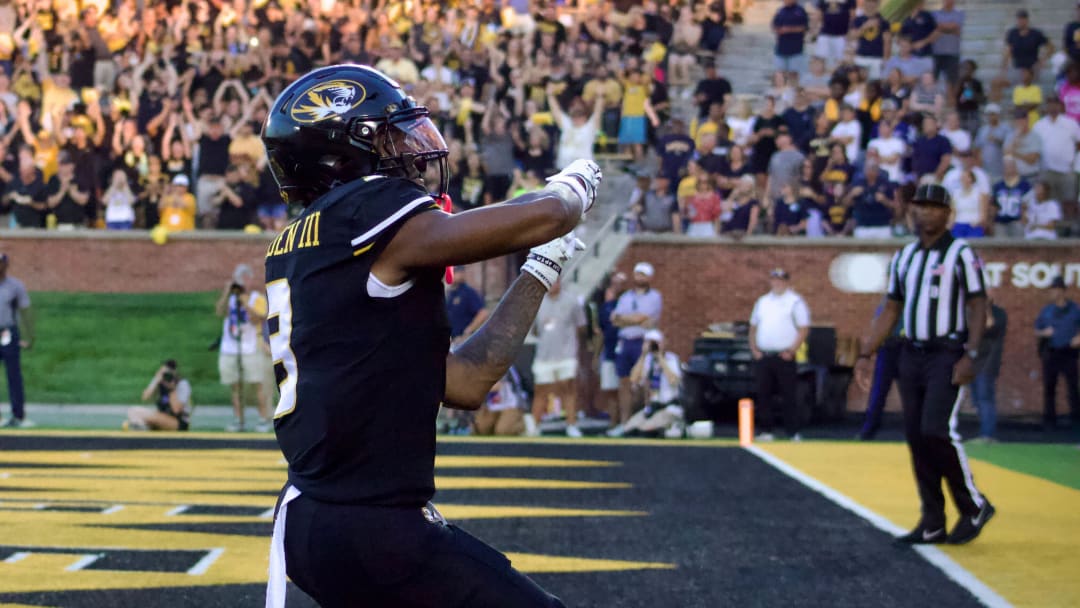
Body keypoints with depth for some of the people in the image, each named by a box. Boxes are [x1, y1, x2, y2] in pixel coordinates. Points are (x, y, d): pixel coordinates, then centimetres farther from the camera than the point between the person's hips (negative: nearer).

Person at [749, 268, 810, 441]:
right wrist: (754, 348, 7)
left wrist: (791, 351, -12)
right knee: (764, 394, 5)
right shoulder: (762, 302, 16)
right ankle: (766, 431, 12)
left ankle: (794, 433, -4)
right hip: (763, 356, 5)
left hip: (784, 357, -5)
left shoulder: (795, 302, 0)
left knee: (788, 396, -6)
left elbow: (804, 328, -5)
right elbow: (753, 327, 20)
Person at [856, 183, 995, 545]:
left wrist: (970, 355, -18)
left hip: (948, 354, -6)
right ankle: (933, 524, 10)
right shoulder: (903, 257, 15)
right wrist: (866, 354, 11)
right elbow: (890, 311, 18)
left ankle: (974, 507, 1)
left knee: (937, 430, -17)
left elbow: (977, 307, -8)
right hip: (911, 355, 6)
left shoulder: (961, 254, -3)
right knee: (917, 437, 4)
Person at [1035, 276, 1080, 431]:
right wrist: (1044, 332, -8)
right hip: (1050, 353, 2)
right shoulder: (1046, 310, 8)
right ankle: (1049, 420, 9)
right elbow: (1036, 331, 13)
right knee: (1049, 387, 3)